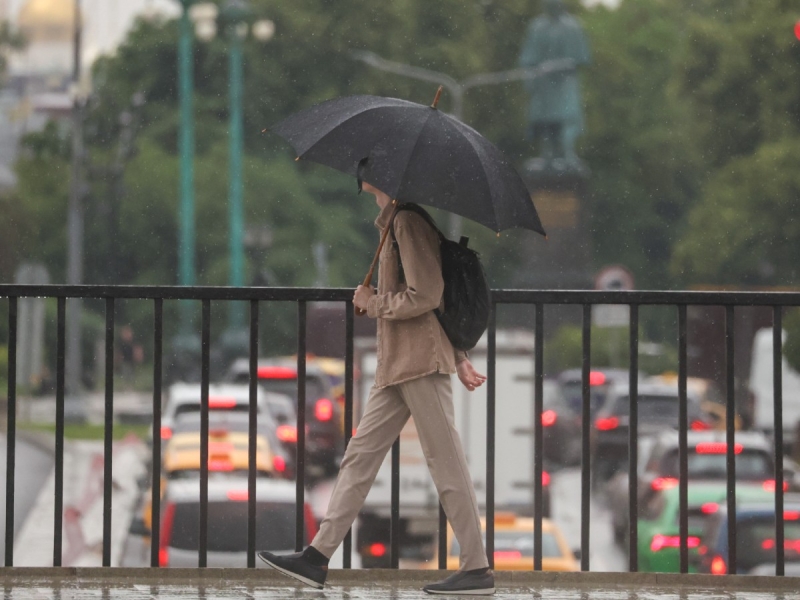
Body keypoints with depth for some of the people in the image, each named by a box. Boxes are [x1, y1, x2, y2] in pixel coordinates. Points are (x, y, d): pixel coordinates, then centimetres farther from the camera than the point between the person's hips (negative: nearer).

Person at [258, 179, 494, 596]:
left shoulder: (409, 221, -13)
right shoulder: (392, 222, 18)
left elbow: (425, 296, -20)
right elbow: (436, 296, 22)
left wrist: (374, 303, -6)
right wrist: (458, 357, 19)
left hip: (421, 362, -10)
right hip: (396, 366, 10)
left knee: (446, 464, -6)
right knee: (360, 455, 8)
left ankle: (477, 569, -2)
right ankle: (318, 557, 10)